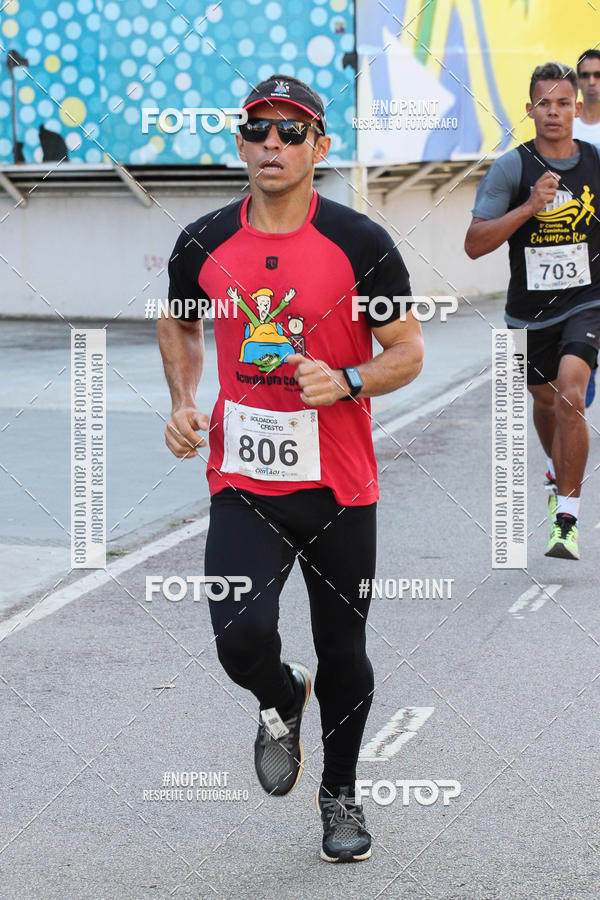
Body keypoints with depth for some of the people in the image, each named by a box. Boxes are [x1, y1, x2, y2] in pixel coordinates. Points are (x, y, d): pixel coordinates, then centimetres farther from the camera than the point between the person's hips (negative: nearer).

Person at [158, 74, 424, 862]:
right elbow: (179, 324, 21)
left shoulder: (360, 243, -6)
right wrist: (184, 402, 5)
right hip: (242, 485, 1)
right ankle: (282, 702, 20)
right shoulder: (204, 245, 1)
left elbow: (408, 352, -1)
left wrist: (347, 381, -19)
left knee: (343, 653, 10)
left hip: (340, 487, -1)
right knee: (241, 638, -18)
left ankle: (340, 794, 35)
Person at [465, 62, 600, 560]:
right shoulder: (511, 168, -9)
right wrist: (529, 206, -25)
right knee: (544, 399, 21)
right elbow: (474, 244, -15)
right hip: (529, 311, 1)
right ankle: (558, 473, 54)